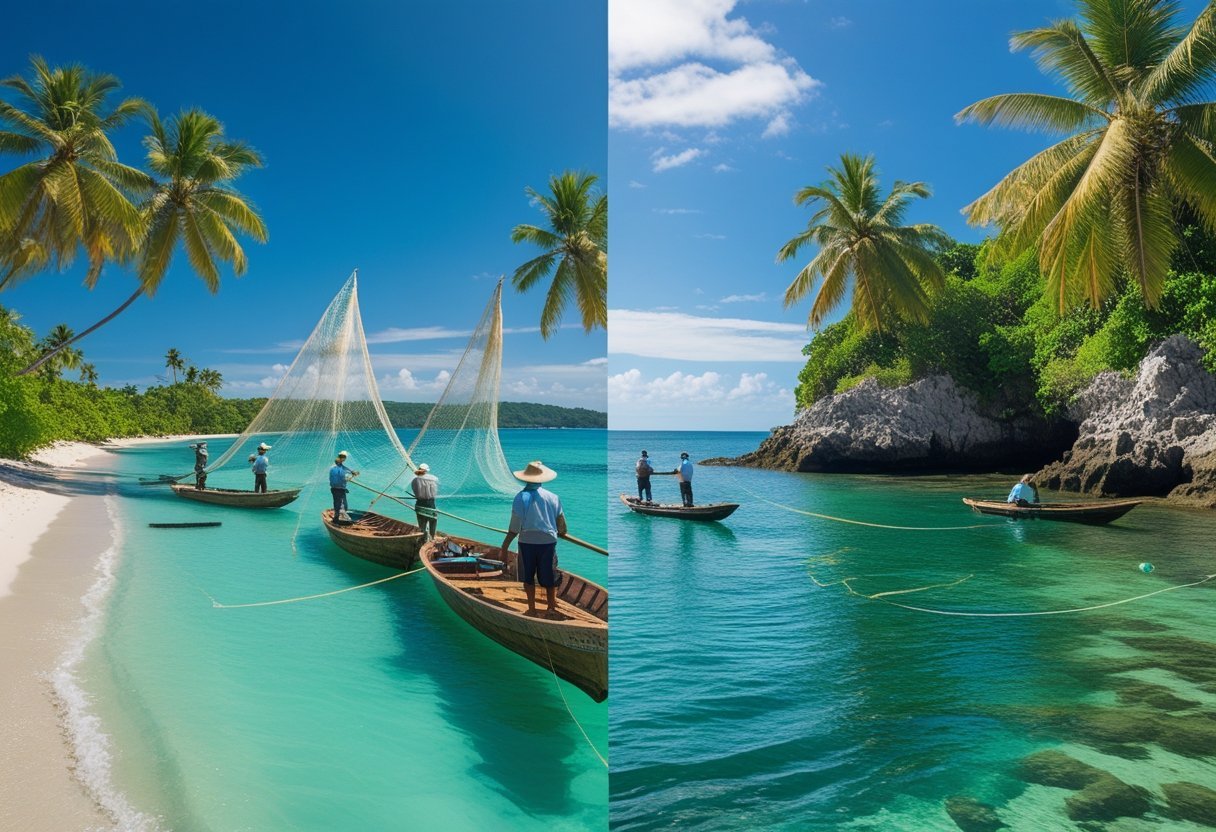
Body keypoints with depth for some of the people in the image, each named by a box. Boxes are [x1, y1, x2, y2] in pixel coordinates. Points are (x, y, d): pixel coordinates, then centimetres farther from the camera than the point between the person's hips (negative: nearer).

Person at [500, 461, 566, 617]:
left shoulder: (521, 497, -9)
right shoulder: (552, 497, 0)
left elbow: (515, 527, -13)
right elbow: (561, 523, 8)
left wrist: (504, 547, -7)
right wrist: (562, 534, 30)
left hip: (527, 541, -2)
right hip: (549, 541, 2)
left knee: (528, 577, 14)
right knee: (549, 578, 13)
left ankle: (532, 609, 16)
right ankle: (551, 607, 20)